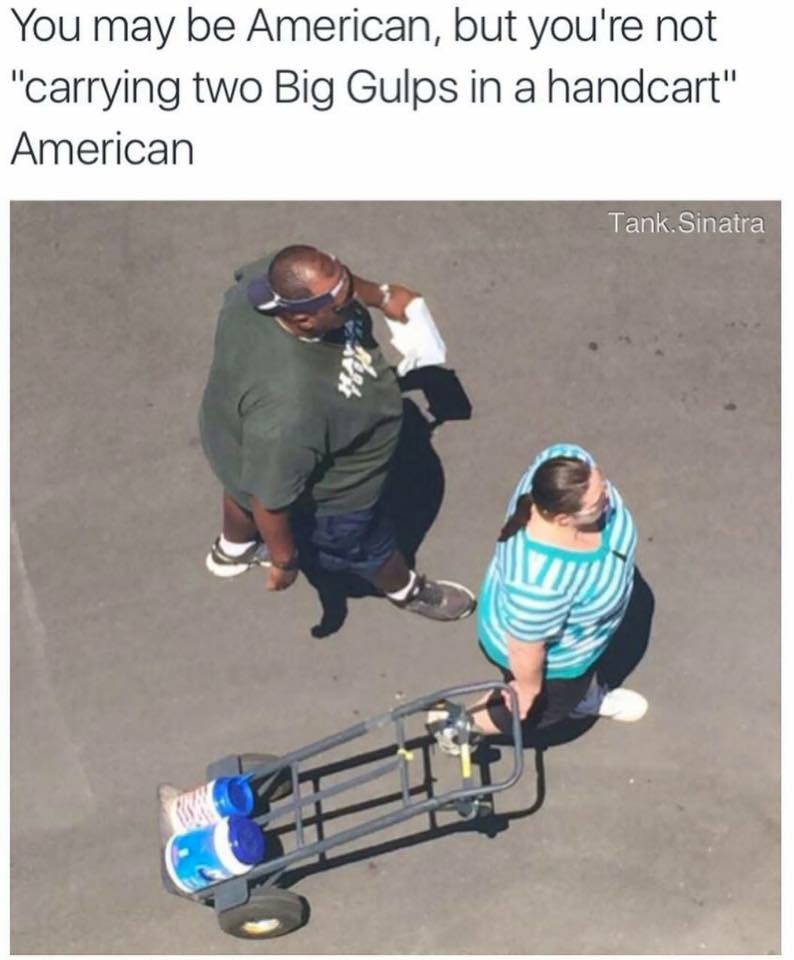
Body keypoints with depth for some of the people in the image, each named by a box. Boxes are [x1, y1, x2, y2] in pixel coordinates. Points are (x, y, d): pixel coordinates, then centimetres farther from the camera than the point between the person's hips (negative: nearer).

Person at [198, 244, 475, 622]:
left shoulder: (271, 277, -29)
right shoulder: (289, 409, -49)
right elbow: (271, 499, -33)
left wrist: (381, 295, 4)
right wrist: (284, 559, -16)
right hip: (316, 500, -6)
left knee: (246, 484, 39)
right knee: (365, 547, 26)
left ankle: (232, 549, 72)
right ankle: (409, 591, 59)